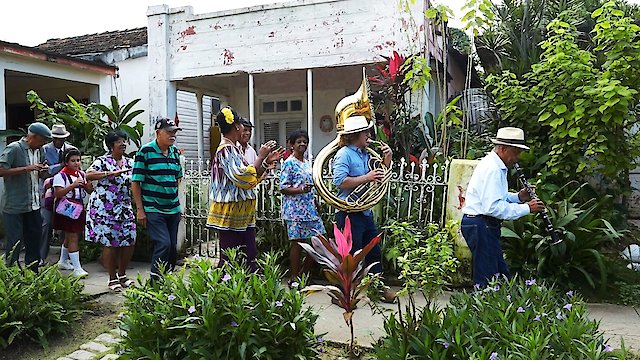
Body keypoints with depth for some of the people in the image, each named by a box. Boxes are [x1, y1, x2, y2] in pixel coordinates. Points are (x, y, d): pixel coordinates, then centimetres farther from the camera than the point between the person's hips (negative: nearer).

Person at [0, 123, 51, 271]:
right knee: (14, 244, -2)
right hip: (14, 207, -7)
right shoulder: (14, 149, -11)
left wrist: (42, 171, 0)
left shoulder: (39, 151, 12)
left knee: (34, 241, 13)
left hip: (34, 206, 8)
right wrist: (27, 168, -23)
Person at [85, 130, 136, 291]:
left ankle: (122, 275, 21)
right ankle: (112, 279, 11)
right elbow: (89, 175, -19)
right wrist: (110, 173, -27)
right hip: (104, 209, -5)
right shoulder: (102, 161, -4)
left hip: (125, 208, 5)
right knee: (110, 243, -2)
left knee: (129, 241, 2)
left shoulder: (130, 163, 12)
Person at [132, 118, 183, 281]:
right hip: (153, 209, -6)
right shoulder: (146, 151, -8)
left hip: (173, 209, 6)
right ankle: (155, 280, 1)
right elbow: (135, 182, -7)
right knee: (163, 244, -14)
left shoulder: (175, 152, 10)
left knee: (172, 247, 8)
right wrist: (140, 209, -10)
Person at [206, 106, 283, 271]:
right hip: (230, 216, -10)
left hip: (243, 217, 10)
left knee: (250, 257, 13)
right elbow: (244, 179, -24)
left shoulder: (233, 149, 14)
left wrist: (266, 163, 9)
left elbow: (251, 177, 19)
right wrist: (260, 157, -16)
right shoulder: (227, 150, -16)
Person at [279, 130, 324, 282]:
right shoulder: (289, 163, -7)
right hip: (295, 210, -7)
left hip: (310, 209, 8)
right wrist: (300, 190, -25)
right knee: (297, 243, -1)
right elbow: (283, 188, -12)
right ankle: (295, 278, 13)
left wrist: (316, 204, 18)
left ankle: (304, 273, 19)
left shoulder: (308, 163, 16)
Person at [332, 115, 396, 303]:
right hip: (349, 213, -9)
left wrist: (386, 159, 5)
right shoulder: (344, 154, -13)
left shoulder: (365, 154, 12)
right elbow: (340, 182, -25)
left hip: (365, 210, 9)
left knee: (374, 252, 17)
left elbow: (380, 176, 22)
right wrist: (367, 177, -23)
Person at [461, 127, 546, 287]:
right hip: (480, 225, -11)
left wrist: (518, 197, 7)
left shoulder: (496, 166, 16)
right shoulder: (492, 169, -18)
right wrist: (526, 208, -21)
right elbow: (493, 206, -27)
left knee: (501, 274, 13)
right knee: (487, 278, -6)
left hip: (486, 225, 11)